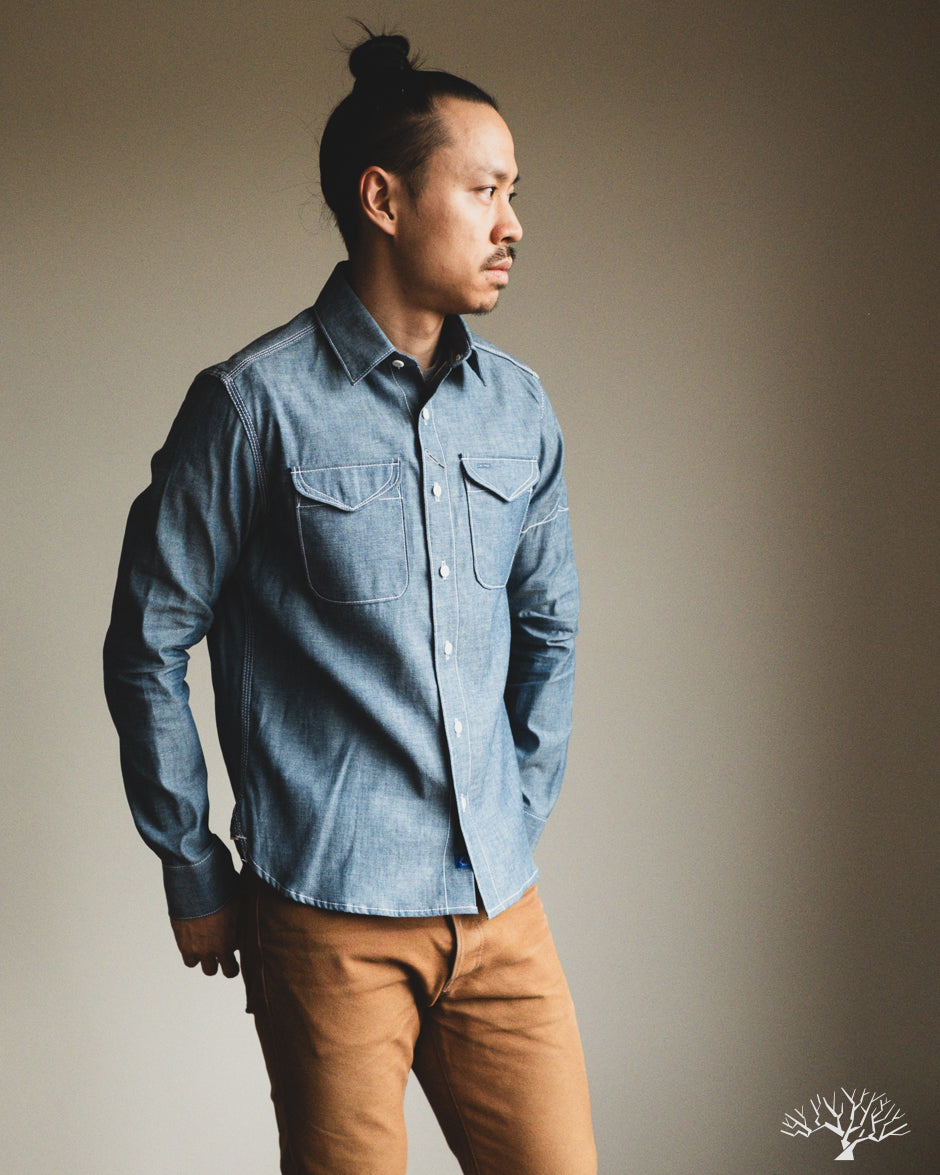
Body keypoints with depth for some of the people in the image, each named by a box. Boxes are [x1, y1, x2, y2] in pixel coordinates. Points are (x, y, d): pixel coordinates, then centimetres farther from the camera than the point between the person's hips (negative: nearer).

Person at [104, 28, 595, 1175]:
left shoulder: (518, 407, 8)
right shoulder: (256, 404, -8)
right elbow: (147, 648, -3)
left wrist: (518, 819, 15)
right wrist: (195, 875, 0)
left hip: (501, 909, 5)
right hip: (330, 918, -5)